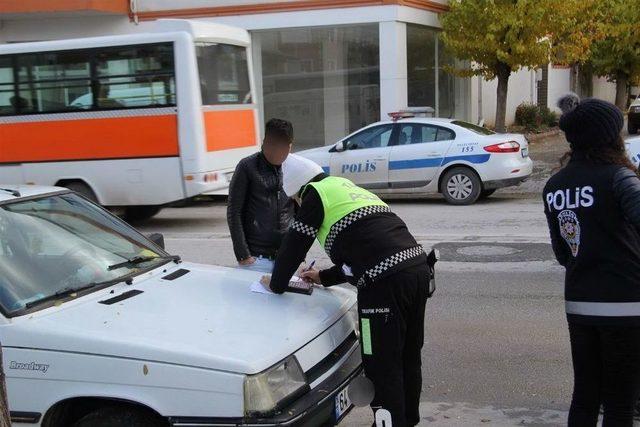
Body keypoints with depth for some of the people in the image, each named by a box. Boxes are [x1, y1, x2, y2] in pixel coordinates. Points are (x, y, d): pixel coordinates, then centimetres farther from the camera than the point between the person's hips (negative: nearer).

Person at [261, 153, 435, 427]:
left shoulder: (317, 192, 5)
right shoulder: (354, 190, 31)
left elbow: (294, 245, 4)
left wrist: (276, 284, 19)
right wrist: (324, 277, 37)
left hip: (385, 281, -9)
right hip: (418, 267, 9)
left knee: (382, 365, 1)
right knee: (409, 356, 19)